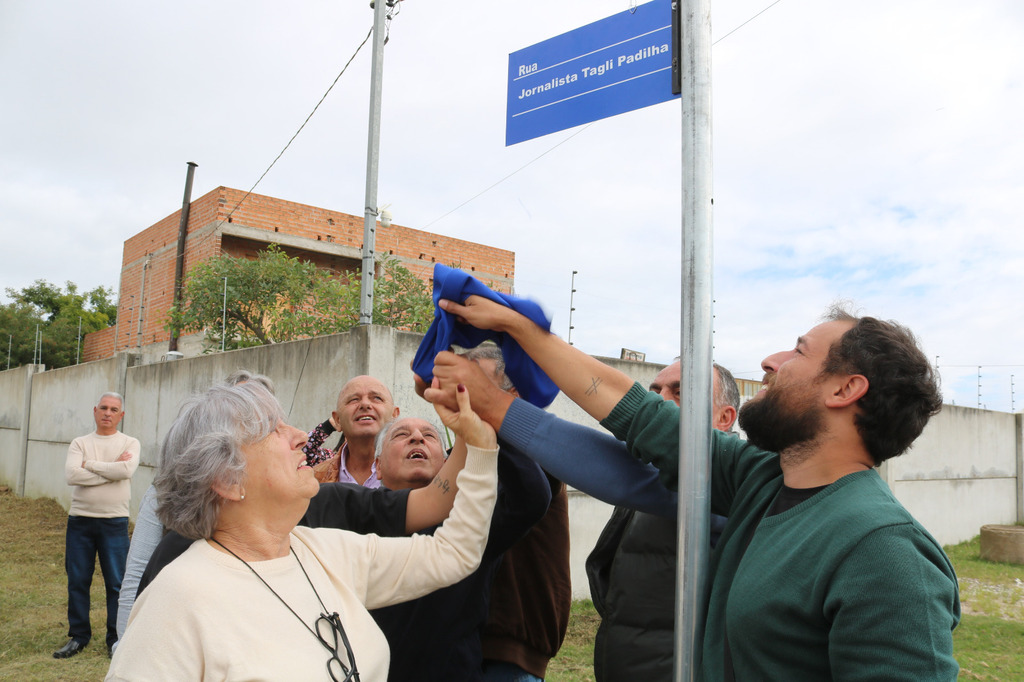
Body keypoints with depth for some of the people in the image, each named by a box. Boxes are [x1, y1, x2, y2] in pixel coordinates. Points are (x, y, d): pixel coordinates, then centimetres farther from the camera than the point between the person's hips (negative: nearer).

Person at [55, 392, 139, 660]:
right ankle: (78, 636, 24)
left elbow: (126, 469, -18)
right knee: (77, 581, 9)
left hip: (114, 521, -2)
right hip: (79, 519, 2)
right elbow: (71, 475, -10)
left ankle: (116, 638, 15)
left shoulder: (130, 443, 2)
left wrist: (89, 465, -8)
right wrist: (111, 470, -12)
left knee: (116, 583, 2)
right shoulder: (80, 443, 7)